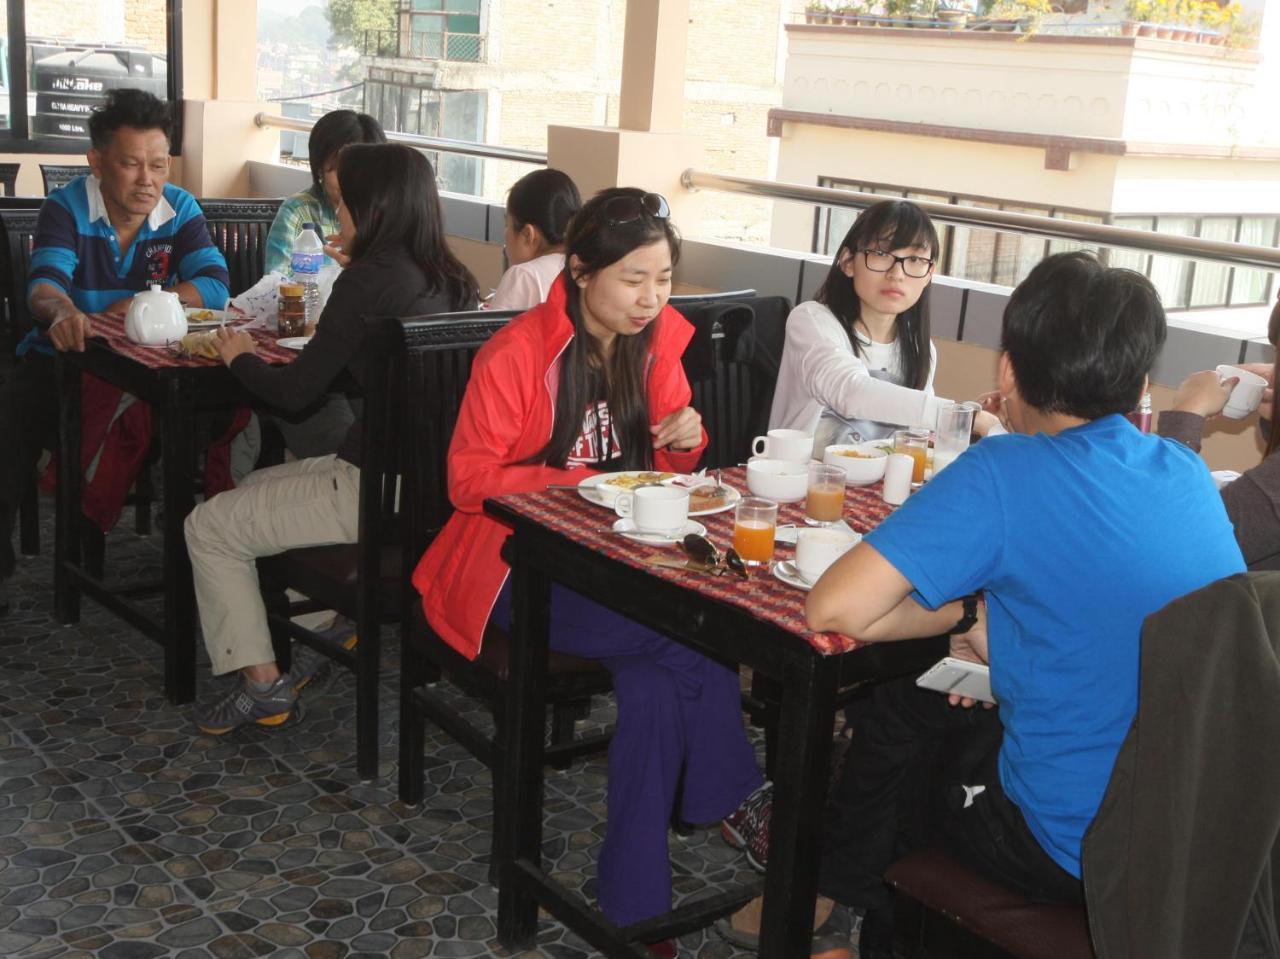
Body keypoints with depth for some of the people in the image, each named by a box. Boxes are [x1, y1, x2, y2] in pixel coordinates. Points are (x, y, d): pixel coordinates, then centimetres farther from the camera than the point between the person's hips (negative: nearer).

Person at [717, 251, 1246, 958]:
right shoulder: (1189, 475, 0)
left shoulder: (1005, 473, -20)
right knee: (941, 704, 26)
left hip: (1070, 852, -6)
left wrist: (970, 614, -9)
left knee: (897, 713, 21)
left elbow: (833, 610, -23)